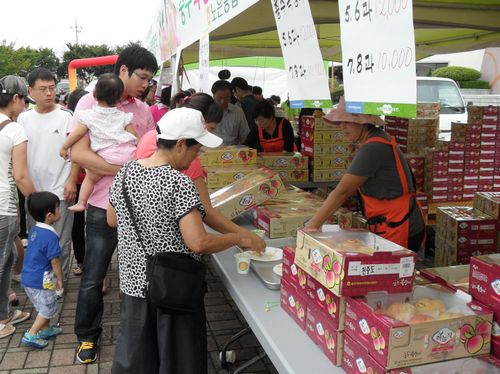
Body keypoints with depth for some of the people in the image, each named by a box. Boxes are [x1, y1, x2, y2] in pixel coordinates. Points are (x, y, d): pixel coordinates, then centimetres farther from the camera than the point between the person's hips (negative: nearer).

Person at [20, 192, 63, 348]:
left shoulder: (34, 231, 4)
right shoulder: (51, 236, -23)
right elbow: (54, 260, -19)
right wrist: (60, 278, -5)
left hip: (28, 278, 9)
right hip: (41, 281, -9)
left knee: (44, 306, 24)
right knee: (48, 309, 8)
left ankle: (46, 330, 38)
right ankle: (31, 335, 11)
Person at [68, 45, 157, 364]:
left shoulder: (143, 110, 8)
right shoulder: (91, 103, -5)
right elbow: (78, 153, -14)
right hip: (104, 206, -3)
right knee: (93, 277, 8)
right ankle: (88, 336, 29)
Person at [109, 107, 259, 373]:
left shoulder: (126, 172, -2)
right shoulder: (180, 184, -23)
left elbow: (112, 220, 12)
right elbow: (197, 243, -27)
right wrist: (239, 239, -14)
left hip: (133, 280, 7)